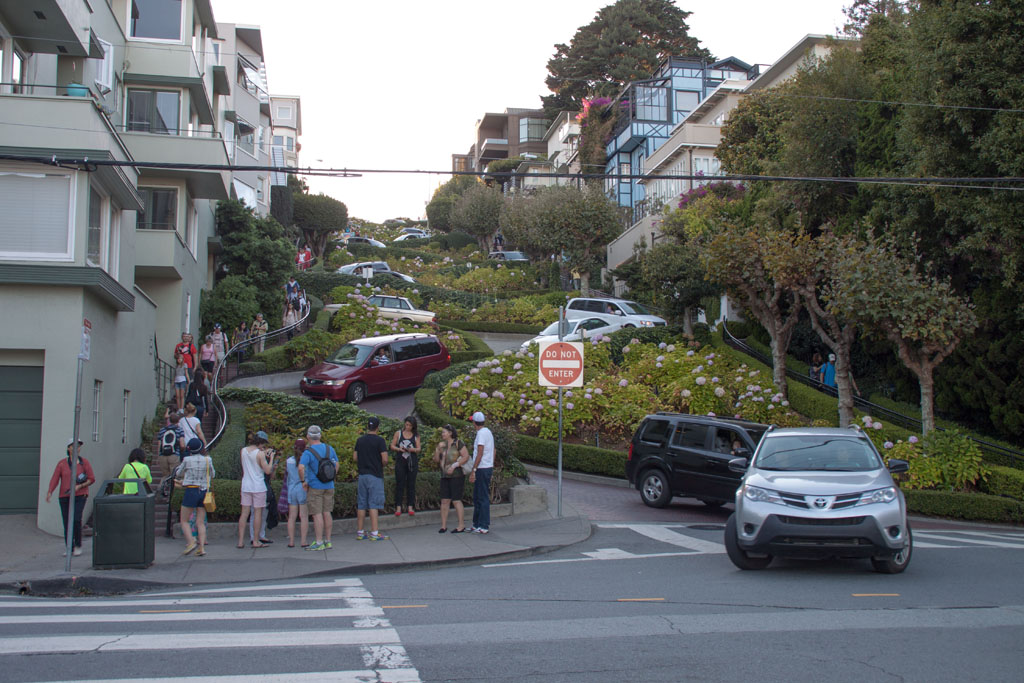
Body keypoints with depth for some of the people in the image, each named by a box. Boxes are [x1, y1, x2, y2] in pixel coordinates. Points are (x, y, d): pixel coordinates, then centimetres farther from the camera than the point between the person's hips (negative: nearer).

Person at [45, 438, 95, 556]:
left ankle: (78, 545, 1)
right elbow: (55, 479, -3)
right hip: (64, 497, 2)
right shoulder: (62, 464, 4)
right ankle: (69, 548, 15)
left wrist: (80, 486, -11)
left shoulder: (84, 462, 2)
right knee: (66, 522, 2)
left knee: (76, 520, -16)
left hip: (80, 496, -2)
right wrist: (49, 492, -19)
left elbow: (91, 479, 4)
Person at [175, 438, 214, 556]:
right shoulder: (208, 460, 0)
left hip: (191, 491, -3)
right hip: (204, 492, 3)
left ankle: (191, 542, -12)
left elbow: (179, 473, 9)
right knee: (200, 522, 6)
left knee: (184, 521, 7)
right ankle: (202, 547, -5)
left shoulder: (187, 460, -7)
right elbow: (213, 475, 14)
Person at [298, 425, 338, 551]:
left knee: (317, 514, -2)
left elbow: (301, 467, -26)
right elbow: (336, 465, 13)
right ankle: (328, 541, 15)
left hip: (315, 487, -5)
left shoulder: (308, 452, -13)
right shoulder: (329, 448, 5)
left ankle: (319, 543, -1)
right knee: (326, 513, 11)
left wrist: (303, 481, -13)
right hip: (329, 486, 6)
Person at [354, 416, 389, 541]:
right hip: (375, 476, -5)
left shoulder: (360, 440, 7)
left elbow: (355, 458, 9)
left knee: (361, 505, 8)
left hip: (362, 475, 5)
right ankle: (374, 533, -6)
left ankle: (359, 532, 12)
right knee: (374, 504, -5)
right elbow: (385, 459, -16)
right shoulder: (379, 441, -10)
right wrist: (381, 465, 4)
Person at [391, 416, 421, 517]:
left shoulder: (416, 435, 8)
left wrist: (412, 449, -17)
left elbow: (418, 449, 4)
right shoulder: (398, 433, 6)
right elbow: (392, 446, 5)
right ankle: (398, 507, -3)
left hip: (412, 462, 1)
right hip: (400, 461, -1)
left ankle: (410, 507, 7)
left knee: (411, 484, 2)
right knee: (400, 484, -3)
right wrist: (399, 449, -15)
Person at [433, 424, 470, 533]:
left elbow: (466, 456, -12)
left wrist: (454, 466, -17)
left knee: (456, 500, -6)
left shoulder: (458, 443, -5)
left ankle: (461, 525, 0)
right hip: (445, 476, 6)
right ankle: (443, 525, 7)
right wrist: (437, 449, -5)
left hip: (456, 475, -6)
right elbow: (436, 460, 12)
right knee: (444, 501, 2)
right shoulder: (442, 445, 14)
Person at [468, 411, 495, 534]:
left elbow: (480, 453, -21)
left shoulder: (481, 433, -15)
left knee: (483, 498, -6)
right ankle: (477, 524, 21)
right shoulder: (488, 432, 15)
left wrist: (473, 471, -21)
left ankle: (484, 526, -3)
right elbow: (493, 451, 20)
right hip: (488, 467, 10)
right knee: (477, 497, 15)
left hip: (482, 469, -10)